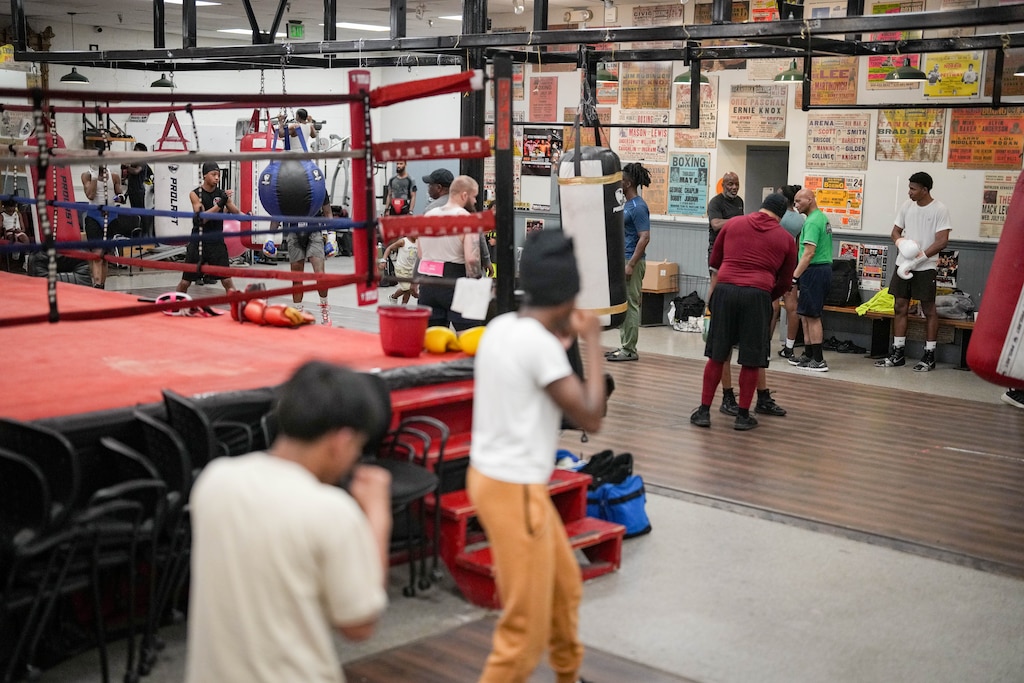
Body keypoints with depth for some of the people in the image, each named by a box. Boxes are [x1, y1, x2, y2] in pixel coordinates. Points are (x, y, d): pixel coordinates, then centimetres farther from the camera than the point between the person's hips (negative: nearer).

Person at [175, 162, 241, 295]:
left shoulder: (222, 194, 1)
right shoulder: (195, 194, -7)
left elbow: (237, 212, 2)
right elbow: (201, 218, -19)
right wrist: (220, 204, -28)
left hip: (217, 243, 1)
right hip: (198, 243, -1)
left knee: (227, 280, -6)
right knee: (185, 281, 7)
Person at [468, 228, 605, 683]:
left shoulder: (503, 327, 4)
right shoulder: (539, 343, -21)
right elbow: (590, 418, -16)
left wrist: (561, 345, 21)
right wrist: (592, 343, -9)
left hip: (497, 476, 10)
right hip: (514, 489, -10)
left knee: (564, 586, 26)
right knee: (526, 624, 0)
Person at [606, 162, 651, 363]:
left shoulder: (638, 207, -16)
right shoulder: (627, 204, 14)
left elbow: (645, 238, -21)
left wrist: (631, 264, -23)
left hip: (632, 261, -10)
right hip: (622, 260, 10)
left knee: (630, 306, -5)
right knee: (622, 305, 13)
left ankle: (630, 350, 0)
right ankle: (624, 346, 19)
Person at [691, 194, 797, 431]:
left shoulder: (732, 223, 13)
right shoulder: (786, 239, 11)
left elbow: (714, 261, 20)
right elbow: (785, 282, 14)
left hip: (725, 290, 2)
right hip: (758, 295, -1)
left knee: (716, 355, 9)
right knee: (751, 360, 8)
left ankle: (704, 411, 14)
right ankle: (743, 415, 13)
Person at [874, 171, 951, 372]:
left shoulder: (939, 210, -9)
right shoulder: (907, 206, 8)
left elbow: (942, 241, -13)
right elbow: (896, 231, 15)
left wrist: (918, 258, -18)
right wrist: (902, 243, -9)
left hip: (925, 267, -6)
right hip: (903, 264, 6)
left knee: (929, 309, 1)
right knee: (900, 307, 6)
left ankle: (929, 356, 7)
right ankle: (898, 353, 13)